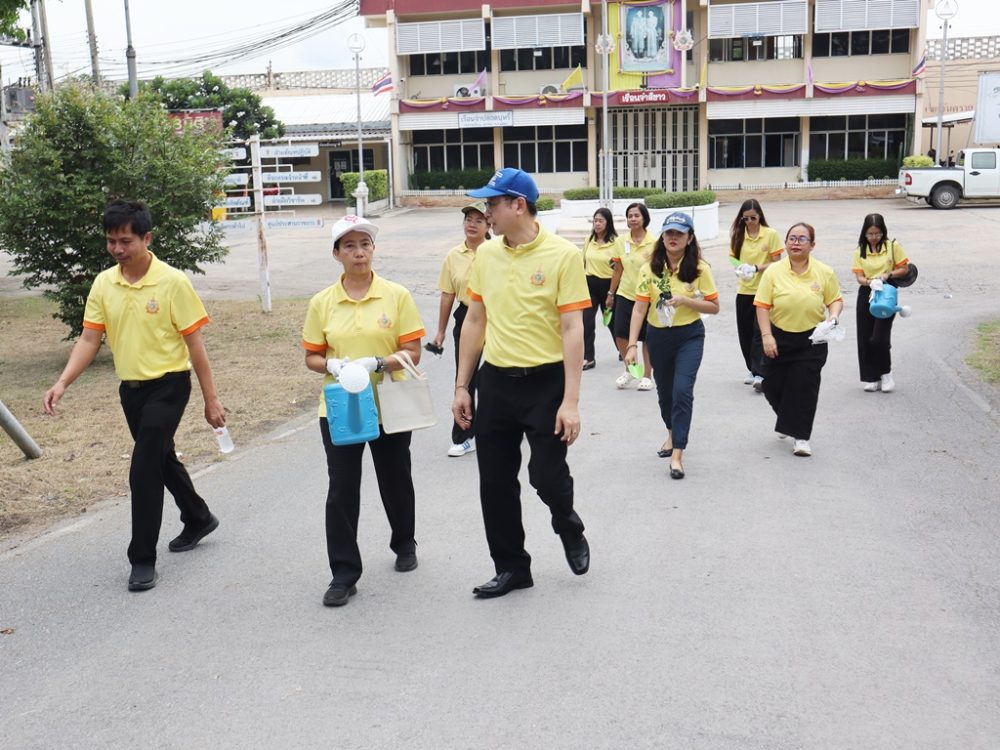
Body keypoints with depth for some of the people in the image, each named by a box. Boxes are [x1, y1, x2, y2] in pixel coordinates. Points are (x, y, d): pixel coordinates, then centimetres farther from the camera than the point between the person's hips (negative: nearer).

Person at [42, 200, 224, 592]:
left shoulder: (173, 282, -15)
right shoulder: (103, 284, 0)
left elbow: (194, 344, -11)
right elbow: (89, 339, 0)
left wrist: (210, 399, -10)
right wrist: (63, 382, -15)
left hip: (168, 386, -6)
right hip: (131, 388, 6)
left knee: (143, 470, -11)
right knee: (162, 460, 21)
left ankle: (143, 559, 2)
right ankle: (198, 519, 44)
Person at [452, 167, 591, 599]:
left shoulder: (562, 255, -11)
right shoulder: (486, 254, 5)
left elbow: (572, 330, -13)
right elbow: (475, 321, 11)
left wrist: (571, 401, -17)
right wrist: (461, 386, 9)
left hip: (546, 381, -5)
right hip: (496, 381, 5)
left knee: (547, 476, -3)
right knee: (495, 483, 8)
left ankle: (570, 530, 32)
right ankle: (511, 567, 26)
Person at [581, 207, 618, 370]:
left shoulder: (615, 242, -11)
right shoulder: (589, 240, 4)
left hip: (607, 285, -3)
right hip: (589, 284, 4)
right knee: (587, 322, -3)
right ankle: (588, 358, 4)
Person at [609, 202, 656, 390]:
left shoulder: (653, 242, -8)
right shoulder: (620, 241, 3)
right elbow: (618, 270, 11)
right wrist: (611, 293, 13)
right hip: (625, 294, 3)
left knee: (646, 337, 5)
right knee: (620, 333, -2)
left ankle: (646, 375, 19)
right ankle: (629, 369, 21)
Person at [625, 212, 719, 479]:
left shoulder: (699, 268, -8)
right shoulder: (650, 269, -6)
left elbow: (714, 307, -5)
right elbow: (639, 308, -8)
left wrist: (686, 300, -22)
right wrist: (632, 344, -15)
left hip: (689, 336, -2)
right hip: (658, 336, 3)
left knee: (682, 391, -15)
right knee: (664, 391, 16)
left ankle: (677, 455, -10)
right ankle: (672, 434, 44)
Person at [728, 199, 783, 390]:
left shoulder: (771, 234, -5)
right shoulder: (738, 235, 6)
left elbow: (776, 262, -6)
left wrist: (756, 268, -21)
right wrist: (739, 267, -11)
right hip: (744, 290, 4)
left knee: (760, 332, -11)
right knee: (745, 333, 9)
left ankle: (759, 374, -14)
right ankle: (751, 370, 24)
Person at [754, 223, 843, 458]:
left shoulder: (824, 272, -1)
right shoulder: (773, 271, -5)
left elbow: (836, 299, 8)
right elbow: (762, 306, -6)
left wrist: (833, 315, -14)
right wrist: (766, 336, -14)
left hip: (811, 340, 0)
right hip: (779, 338, 1)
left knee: (804, 388, -1)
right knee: (773, 385, 8)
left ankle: (800, 437, 7)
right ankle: (787, 419, 38)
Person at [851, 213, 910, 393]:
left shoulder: (893, 246, -3)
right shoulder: (860, 250, 3)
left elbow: (905, 269, 0)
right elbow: (859, 276, -2)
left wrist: (888, 275, -17)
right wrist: (869, 282, -24)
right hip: (866, 295, 3)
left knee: (879, 337, -11)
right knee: (865, 338, 3)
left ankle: (886, 373, 12)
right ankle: (871, 378, 15)